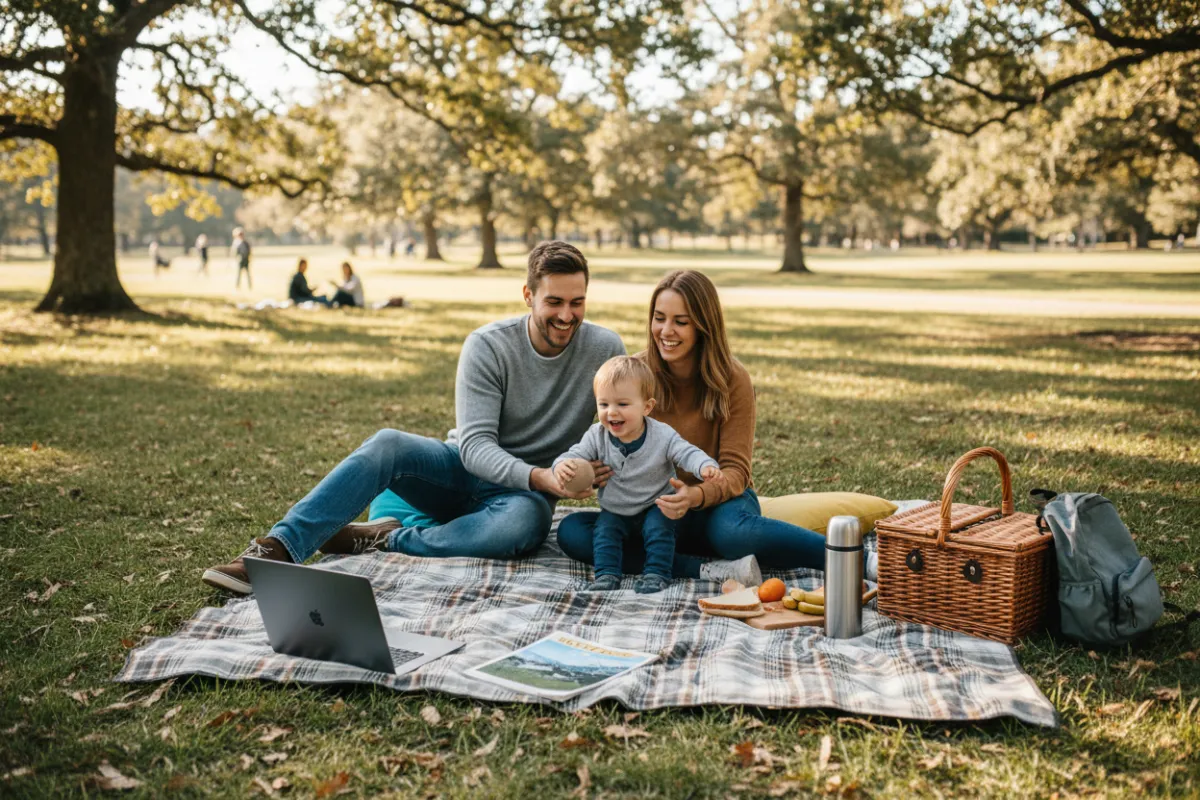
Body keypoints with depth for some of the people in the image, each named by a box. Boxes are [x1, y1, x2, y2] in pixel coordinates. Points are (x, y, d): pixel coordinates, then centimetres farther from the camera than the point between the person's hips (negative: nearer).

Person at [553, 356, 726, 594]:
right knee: (604, 529, -20)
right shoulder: (597, 436, -10)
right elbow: (575, 455, -11)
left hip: (655, 507, -2)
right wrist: (562, 465, -37)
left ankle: (656, 573, -18)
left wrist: (706, 466, -44)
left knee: (659, 526, -26)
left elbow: (687, 453, -21)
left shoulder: (663, 436, -17)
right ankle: (607, 574, -14)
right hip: (615, 511, 2)